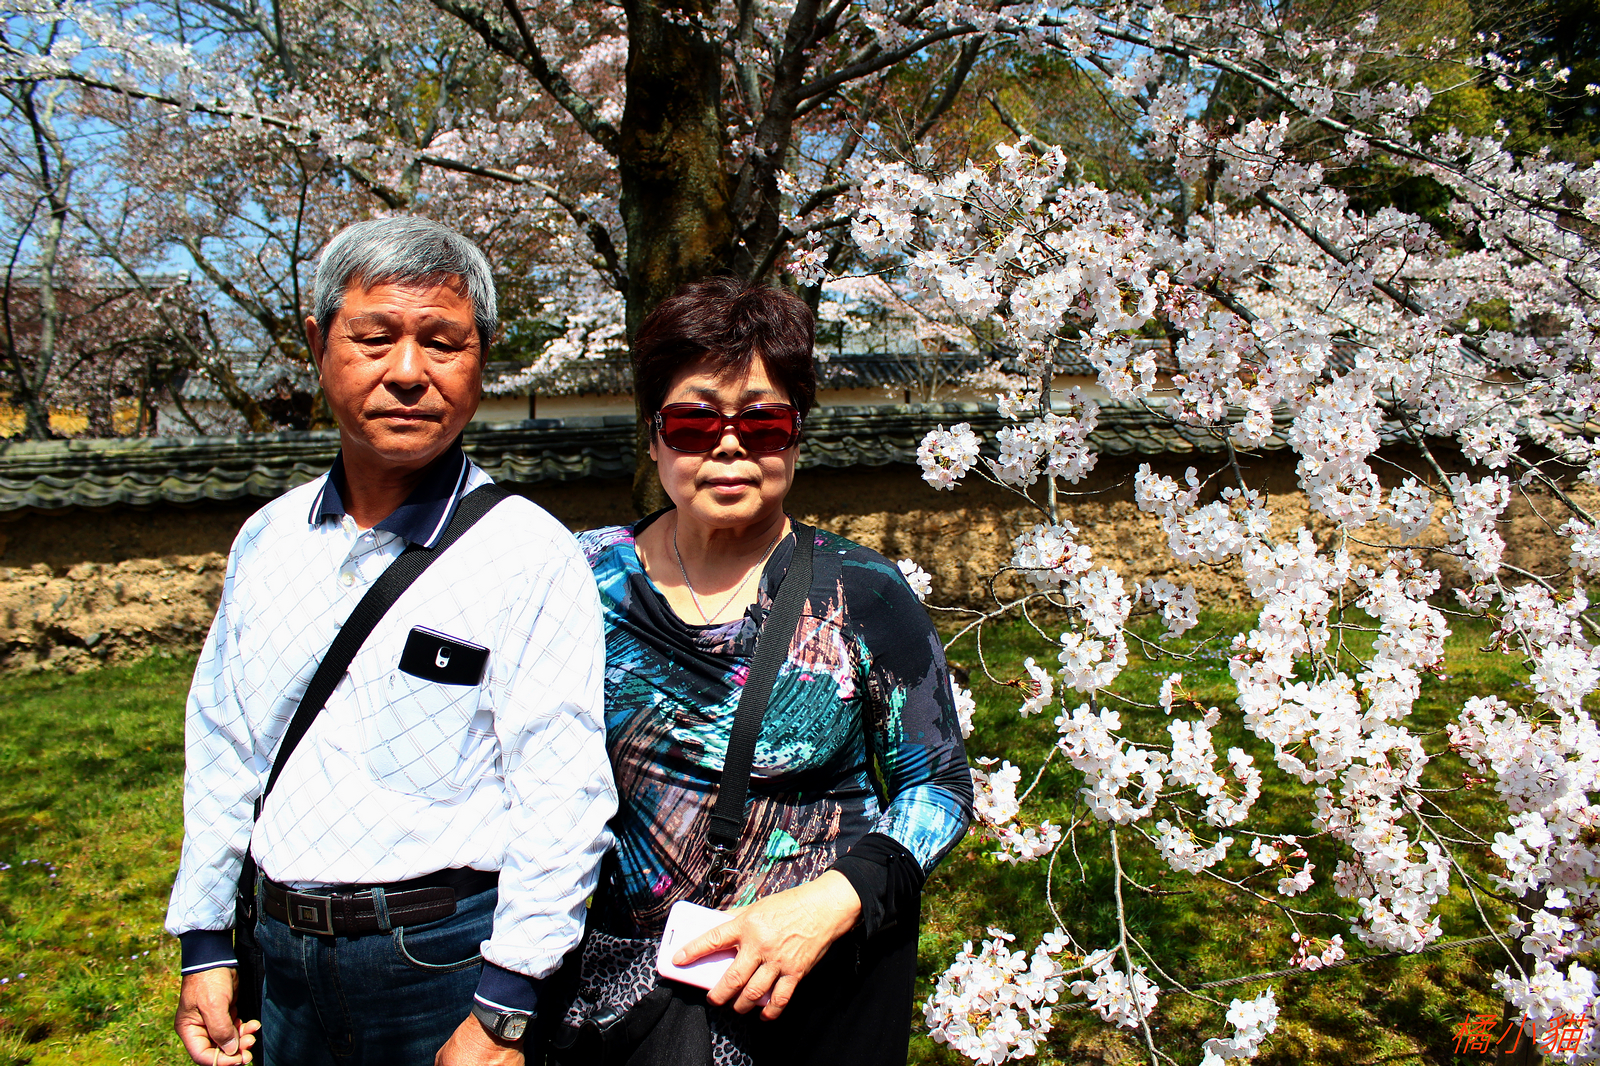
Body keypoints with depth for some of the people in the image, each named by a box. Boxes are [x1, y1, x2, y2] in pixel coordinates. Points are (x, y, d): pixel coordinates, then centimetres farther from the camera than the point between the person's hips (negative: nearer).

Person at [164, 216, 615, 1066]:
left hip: (447, 961, -5)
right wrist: (204, 946, 11)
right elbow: (221, 751, 12)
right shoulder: (267, 540, 4)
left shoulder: (532, 556, -14)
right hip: (283, 957, 5)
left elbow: (562, 801, -18)